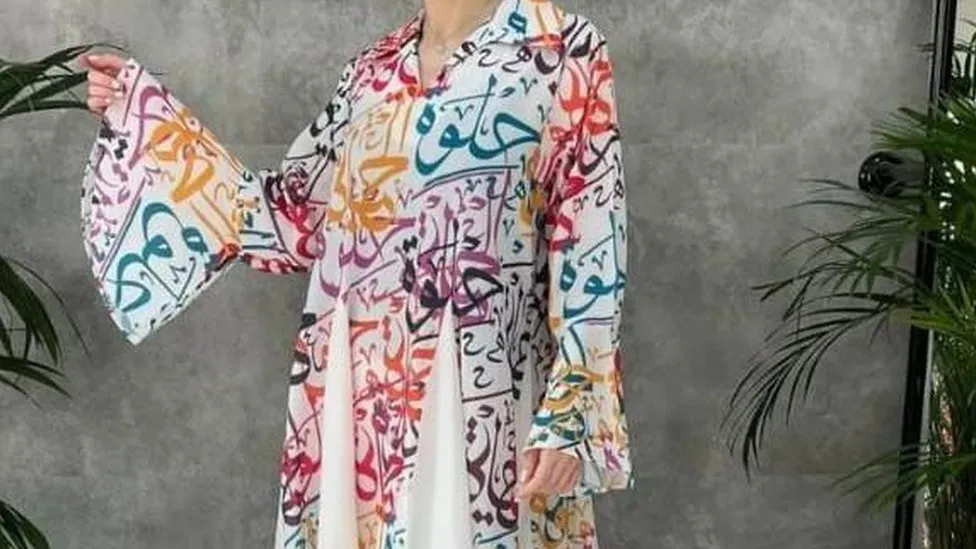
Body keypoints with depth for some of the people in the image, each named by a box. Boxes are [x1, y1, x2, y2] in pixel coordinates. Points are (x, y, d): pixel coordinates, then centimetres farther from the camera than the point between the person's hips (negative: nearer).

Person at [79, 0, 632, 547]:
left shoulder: (566, 52, -3)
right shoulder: (375, 69, 12)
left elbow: (592, 251, -7)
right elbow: (293, 220, 12)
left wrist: (568, 415, -12)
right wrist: (140, 114, 11)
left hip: (478, 409, -5)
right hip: (355, 399, 5)